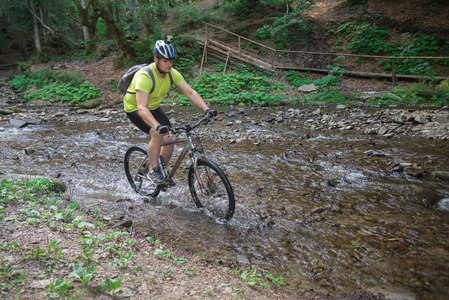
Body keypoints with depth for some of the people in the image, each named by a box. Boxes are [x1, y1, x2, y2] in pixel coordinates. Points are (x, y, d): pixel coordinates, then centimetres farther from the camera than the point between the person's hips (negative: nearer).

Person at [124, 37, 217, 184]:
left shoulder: (172, 73, -15)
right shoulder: (144, 76, -34)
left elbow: (190, 92, -18)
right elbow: (142, 108, -44)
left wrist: (206, 109, -33)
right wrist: (157, 126, -58)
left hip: (154, 108, 6)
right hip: (134, 108, -6)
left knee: (170, 139, -6)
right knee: (157, 134, -29)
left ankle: (162, 172, 16)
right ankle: (153, 171, -10)